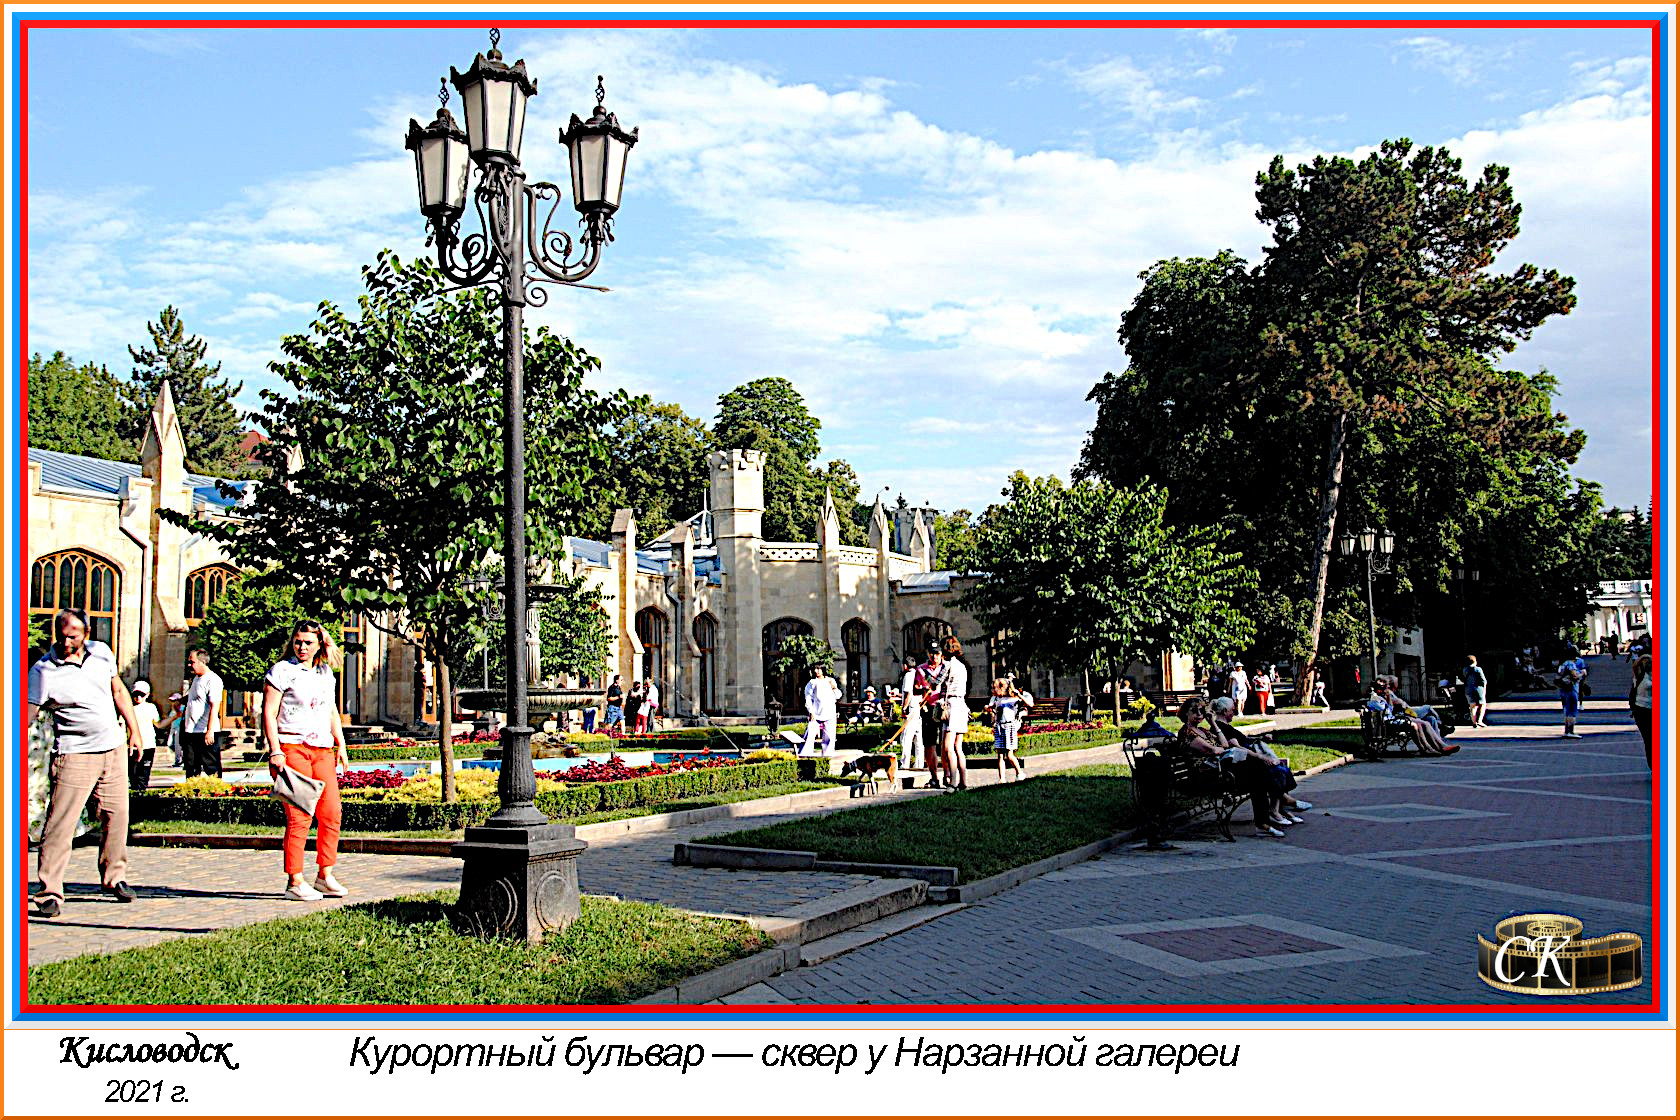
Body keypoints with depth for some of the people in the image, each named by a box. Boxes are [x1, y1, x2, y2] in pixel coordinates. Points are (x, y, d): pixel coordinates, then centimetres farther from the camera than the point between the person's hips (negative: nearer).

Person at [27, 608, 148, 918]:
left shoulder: (101, 652, 5)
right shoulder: (42, 671, -10)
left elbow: (119, 692, 16)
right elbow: (29, 714, -14)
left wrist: (135, 731, 17)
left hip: (114, 748, 5)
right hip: (74, 754, -5)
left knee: (117, 816, 11)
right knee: (60, 824, -8)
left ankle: (115, 878, 28)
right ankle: (50, 894, -2)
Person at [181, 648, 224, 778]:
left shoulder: (213, 680, -11)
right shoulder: (196, 678, 17)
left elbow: (214, 707, -19)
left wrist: (210, 731, -25)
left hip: (206, 732, -9)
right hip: (190, 731, 9)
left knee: (212, 767, -6)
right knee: (191, 766, 9)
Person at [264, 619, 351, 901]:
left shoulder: (326, 673, 16)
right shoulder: (281, 671, -2)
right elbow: (268, 714, -6)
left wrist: (341, 745, 18)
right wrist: (275, 752, -13)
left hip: (322, 750, 6)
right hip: (291, 747, -6)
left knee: (332, 812, 2)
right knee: (299, 816, -9)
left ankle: (325, 875, 12)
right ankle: (295, 881, -2)